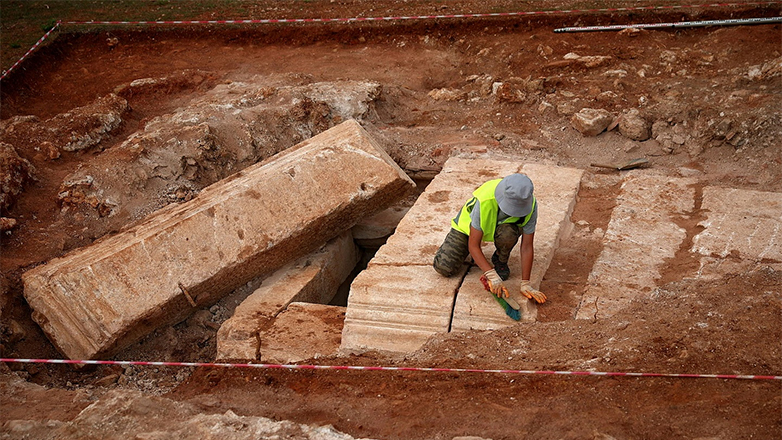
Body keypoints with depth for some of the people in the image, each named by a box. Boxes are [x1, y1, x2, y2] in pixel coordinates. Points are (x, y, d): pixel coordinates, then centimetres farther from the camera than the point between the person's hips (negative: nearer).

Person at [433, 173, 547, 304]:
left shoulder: (531, 205, -32)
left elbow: (527, 247, -25)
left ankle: (500, 260, -3)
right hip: (469, 225, -1)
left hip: (503, 225, 1)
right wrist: (492, 275, -45)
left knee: (508, 234, -38)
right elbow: (473, 245, -36)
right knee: (444, 268, -16)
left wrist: (525, 284, -29)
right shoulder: (484, 201, -41)